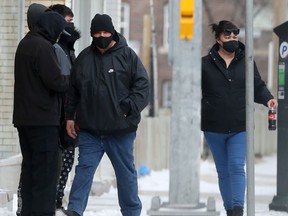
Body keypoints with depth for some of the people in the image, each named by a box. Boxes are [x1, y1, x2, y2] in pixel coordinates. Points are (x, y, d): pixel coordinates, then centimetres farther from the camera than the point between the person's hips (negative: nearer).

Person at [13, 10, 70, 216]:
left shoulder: (24, 44, 16)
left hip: (23, 118, 9)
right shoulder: (43, 46, -14)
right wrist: (68, 80, 1)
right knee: (46, 170, -6)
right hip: (43, 119, -9)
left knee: (30, 167, 13)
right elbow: (55, 81, -19)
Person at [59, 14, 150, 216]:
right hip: (90, 129, 2)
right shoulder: (84, 58, 8)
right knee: (85, 168, -5)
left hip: (120, 130, -2)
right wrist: (70, 116, 11)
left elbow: (142, 85, -4)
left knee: (126, 171, 8)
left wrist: (130, 108, -15)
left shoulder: (127, 55, -2)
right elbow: (73, 90, 15)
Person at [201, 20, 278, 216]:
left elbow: (257, 86, 6)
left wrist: (267, 99, -13)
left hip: (240, 127, -1)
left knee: (237, 167, -12)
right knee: (223, 171, 10)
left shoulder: (246, 62, 3)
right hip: (214, 128, 1)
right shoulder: (206, 64, 1)